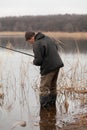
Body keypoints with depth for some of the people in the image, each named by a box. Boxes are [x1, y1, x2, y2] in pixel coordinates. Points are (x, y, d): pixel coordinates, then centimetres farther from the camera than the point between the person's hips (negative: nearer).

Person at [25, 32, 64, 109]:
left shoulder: (37, 45, -18)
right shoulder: (47, 38, 8)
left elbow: (38, 61, -20)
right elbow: (56, 47, 22)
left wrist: (34, 62, 2)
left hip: (48, 68, -9)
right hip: (57, 64, 9)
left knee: (44, 88, 0)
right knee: (53, 86, 22)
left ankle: (44, 106, 1)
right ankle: (52, 103, 33)